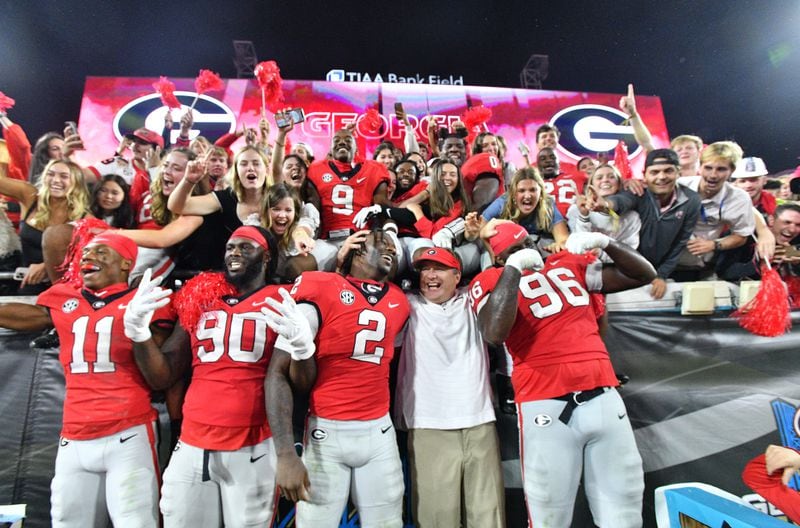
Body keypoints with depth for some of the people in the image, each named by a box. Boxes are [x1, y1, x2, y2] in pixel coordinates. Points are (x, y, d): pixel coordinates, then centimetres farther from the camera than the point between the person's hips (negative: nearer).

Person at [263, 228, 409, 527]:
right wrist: (286, 454, -20)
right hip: (327, 432, -4)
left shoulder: (398, 303, 4)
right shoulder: (321, 291, -11)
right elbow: (277, 374, -11)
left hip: (379, 432, 4)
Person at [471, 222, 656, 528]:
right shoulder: (491, 280, -1)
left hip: (603, 397, 5)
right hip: (547, 405, -4)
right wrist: (514, 268, -16)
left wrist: (604, 242, 1)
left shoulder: (570, 264, 14)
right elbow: (494, 334, -22)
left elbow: (644, 275, 17)